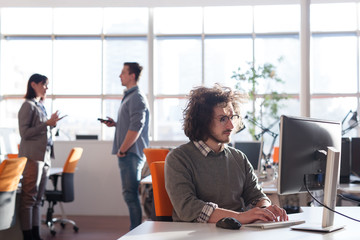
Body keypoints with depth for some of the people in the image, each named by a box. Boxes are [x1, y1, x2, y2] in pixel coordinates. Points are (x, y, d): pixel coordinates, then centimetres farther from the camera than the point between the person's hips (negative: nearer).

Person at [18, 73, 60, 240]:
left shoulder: (40, 106, 18)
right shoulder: (28, 105, -6)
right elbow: (24, 133, -13)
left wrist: (51, 123, 9)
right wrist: (47, 123, -16)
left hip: (44, 156, 9)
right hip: (32, 156, -9)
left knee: (37, 198, 10)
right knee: (29, 198, -5)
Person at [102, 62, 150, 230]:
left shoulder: (137, 97, -13)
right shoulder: (129, 97, 20)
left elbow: (136, 127, -22)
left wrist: (122, 150, -17)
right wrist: (115, 123, 12)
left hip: (131, 154, -11)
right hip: (129, 154, 11)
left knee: (130, 194, -9)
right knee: (132, 194, 14)